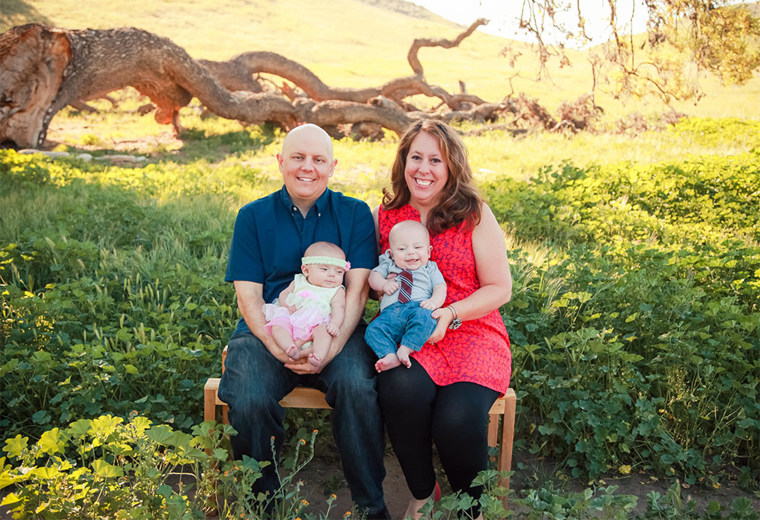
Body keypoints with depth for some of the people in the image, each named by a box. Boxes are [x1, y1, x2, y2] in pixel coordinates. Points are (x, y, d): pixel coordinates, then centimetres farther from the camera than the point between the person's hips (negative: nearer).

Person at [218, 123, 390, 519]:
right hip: (267, 332, 1)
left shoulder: (355, 214, 8)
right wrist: (279, 349, -15)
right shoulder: (253, 216, 9)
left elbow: (357, 289, -1)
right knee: (249, 401, -27)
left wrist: (332, 348, -17)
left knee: (359, 389, -30)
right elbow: (248, 295, 2)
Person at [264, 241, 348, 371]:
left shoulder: (337, 291, 12)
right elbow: (283, 294, 22)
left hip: (316, 324, -3)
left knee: (323, 330, -34)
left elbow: (339, 308, -3)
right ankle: (293, 350, -45)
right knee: (277, 325, -25)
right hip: (290, 320, 3)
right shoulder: (298, 282, 21)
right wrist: (288, 305, -3)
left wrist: (335, 324, -25)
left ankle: (318, 359, -52)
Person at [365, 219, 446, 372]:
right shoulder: (389, 265, 28)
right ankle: (390, 355, -37)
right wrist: (383, 284, -5)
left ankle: (405, 349, -37)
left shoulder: (430, 268, 23)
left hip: (418, 307, -2)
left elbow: (440, 287, 11)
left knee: (423, 316, -38)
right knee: (373, 330, -25)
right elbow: (373, 276, 18)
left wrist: (434, 301, -12)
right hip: (390, 312, 2)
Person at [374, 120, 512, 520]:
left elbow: (499, 288, 0)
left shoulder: (474, 215, 1)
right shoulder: (385, 215, 10)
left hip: (471, 332, -2)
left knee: (458, 417, -28)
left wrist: (449, 314, -15)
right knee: (402, 390, -32)